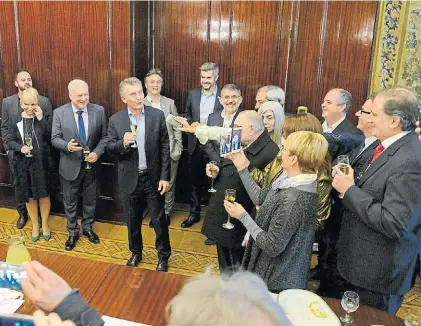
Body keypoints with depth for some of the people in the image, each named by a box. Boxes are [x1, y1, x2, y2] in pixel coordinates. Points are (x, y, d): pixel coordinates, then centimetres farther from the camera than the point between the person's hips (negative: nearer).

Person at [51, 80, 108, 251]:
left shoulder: (98, 111, -6)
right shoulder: (59, 113, -9)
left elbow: (104, 136, -2)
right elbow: (55, 138, -7)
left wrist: (97, 152, -18)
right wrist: (67, 146, -28)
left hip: (91, 164, 1)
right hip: (70, 165, -1)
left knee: (90, 200, 17)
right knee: (70, 201, 13)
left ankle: (88, 228, 38)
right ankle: (72, 232, 32)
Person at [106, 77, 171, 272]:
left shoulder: (157, 115, -6)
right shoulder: (116, 120, -4)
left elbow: (165, 148, -5)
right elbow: (109, 148, -1)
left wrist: (165, 177, -8)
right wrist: (122, 143, -24)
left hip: (153, 177, -1)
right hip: (130, 179, 1)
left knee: (159, 220, 8)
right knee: (133, 221, 17)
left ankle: (163, 256, 28)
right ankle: (136, 253, 38)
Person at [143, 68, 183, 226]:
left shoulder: (169, 103, 5)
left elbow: (176, 127, 6)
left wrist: (178, 147, 1)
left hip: (170, 151, 2)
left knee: (169, 184, 10)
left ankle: (166, 212, 28)